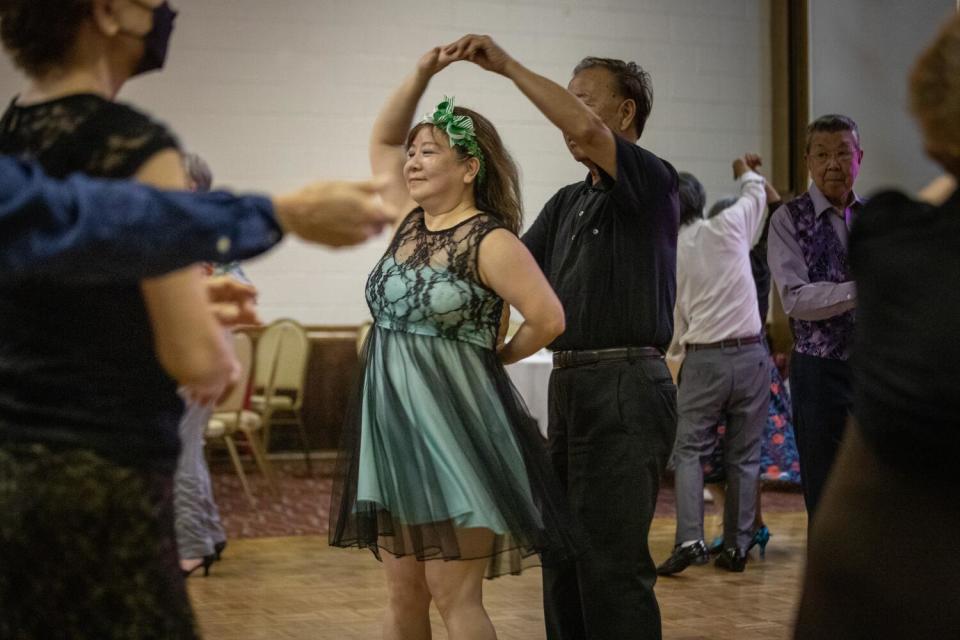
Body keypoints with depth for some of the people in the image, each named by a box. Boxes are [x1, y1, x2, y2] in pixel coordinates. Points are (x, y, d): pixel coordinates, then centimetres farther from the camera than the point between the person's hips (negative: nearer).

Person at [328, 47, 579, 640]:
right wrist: (422, 74, 12)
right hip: (393, 428, 7)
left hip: (455, 431, -7)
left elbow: (548, 319, -16)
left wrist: (498, 355, 0)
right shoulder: (412, 220, 12)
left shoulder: (490, 242, -10)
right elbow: (382, 141, 22)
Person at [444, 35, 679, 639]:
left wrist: (507, 64, -18)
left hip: (625, 389, -9)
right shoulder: (567, 203, 20)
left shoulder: (653, 182, -6)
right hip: (570, 386, 9)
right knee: (564, 561, 12)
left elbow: (585, 130, -23)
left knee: (610, 563, -9)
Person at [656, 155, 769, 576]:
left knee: (689, 451, 4)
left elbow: (677, 320, 7)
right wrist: (746, 172, 39)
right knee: (743, 456, 8)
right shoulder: (728, 226, -3)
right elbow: (756, 194, 19)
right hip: (750, 354, 1)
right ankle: (736, 547, 10)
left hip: (702, 359, 0)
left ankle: (690, 539, -12)